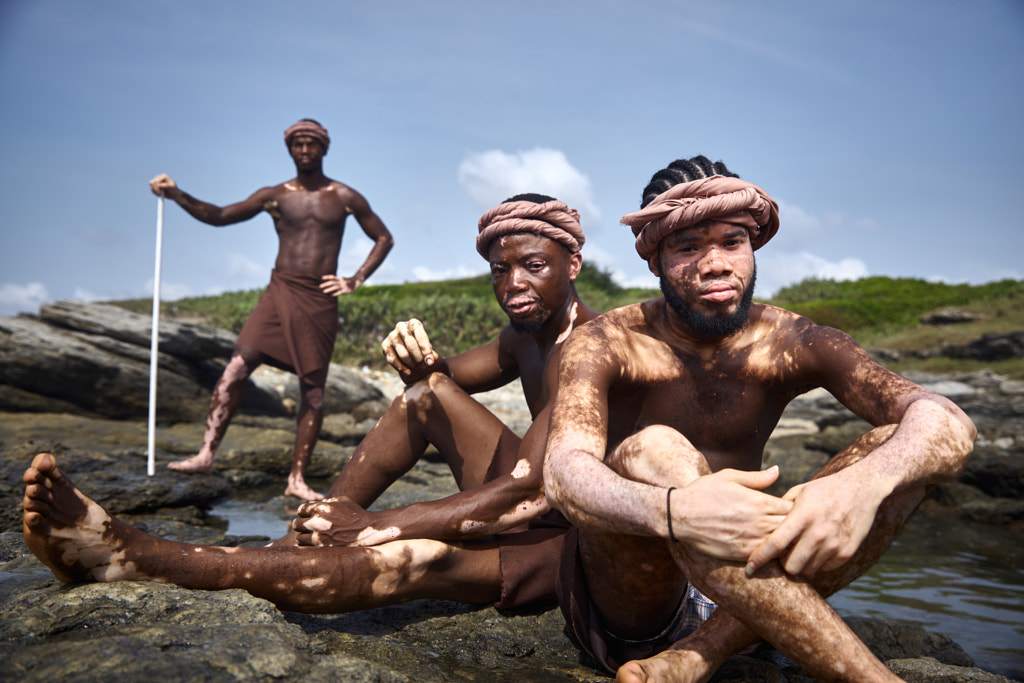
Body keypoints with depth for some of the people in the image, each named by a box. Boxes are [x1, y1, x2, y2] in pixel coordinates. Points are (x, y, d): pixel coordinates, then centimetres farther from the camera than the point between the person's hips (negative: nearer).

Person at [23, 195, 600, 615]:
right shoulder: (527, 333, 8)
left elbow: (530, 489, -32)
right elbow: (445, 374, 18)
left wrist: (380, 527, -31)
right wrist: (417, 359, -10)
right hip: (536, 495, 9)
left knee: (408, 559, -34)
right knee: (429, 390, -2)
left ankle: (127, 555, -34)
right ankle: (305, 539, -7)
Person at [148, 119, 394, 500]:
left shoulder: (345, 197, 7)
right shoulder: (275, 196, 9)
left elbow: (384, 238, 13)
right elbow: (219, 216, 8)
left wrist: (356, 280, 3)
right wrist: (177, 195, -7)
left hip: (320, 299, -1)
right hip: (280, 291, 1)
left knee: (313, 389, -1)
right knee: (238, 364, -16)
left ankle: (297, 479, 6)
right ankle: (207, 454, -10)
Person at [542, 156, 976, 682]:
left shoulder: (789, 345, -4)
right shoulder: (607, 346, -10)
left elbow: (948, 425, -16)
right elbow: (564, 471, -28)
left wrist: (865, 483, -39)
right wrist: (672, 510, -49)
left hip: (740, 593, 3)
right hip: (624, 612, -2)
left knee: (902, 448, -14)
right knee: (650, 450, -32)